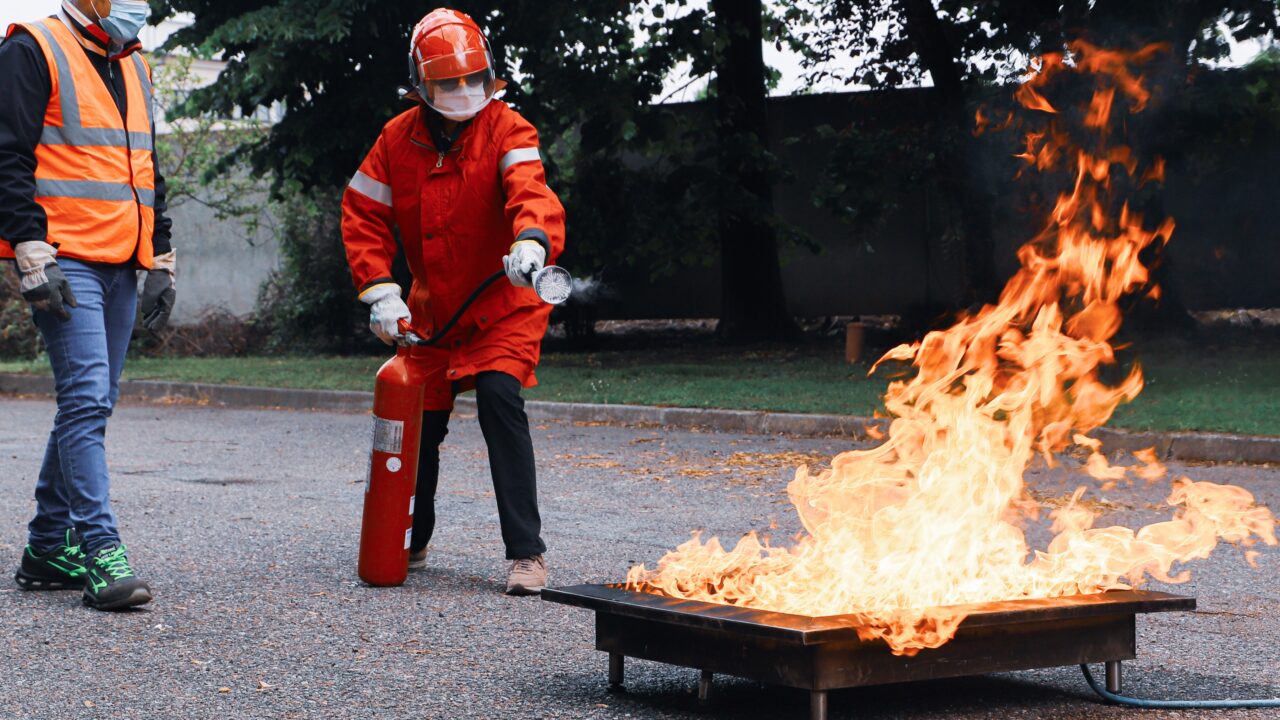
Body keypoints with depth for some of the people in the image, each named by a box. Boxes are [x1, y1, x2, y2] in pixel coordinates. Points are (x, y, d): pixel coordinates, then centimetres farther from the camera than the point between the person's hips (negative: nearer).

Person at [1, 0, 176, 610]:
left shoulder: (135, 67, 19)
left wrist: (160, 262, 18)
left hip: (120, 266, 8)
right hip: (65, 260, -8)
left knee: (90, 405, 9)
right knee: (87, 399, -15)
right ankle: (101, 552, -17)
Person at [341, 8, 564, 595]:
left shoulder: (506, 130, -14)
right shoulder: (399, 138, -2)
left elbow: (530, 190, -33)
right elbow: (363, 214, 1)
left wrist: (531, 240, -54)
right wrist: (379, 290, -11)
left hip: (504, 305, -4)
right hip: (432, 309, 4)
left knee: (499, 398, -25)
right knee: (419, 420, 8)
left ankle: (526, 552, -22)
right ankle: (411, 540, 35)